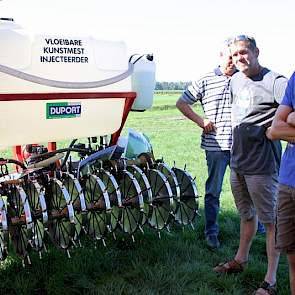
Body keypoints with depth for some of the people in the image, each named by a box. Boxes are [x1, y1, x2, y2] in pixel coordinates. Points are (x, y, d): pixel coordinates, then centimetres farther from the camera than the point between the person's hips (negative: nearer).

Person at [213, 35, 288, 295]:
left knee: (271, 221, 1)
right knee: (247, 215, 23)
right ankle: (240, 260, 40)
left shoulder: (274, 81, -15)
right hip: (238, 161, 8)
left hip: (261, 166, -8)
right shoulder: (235, 80, 10)